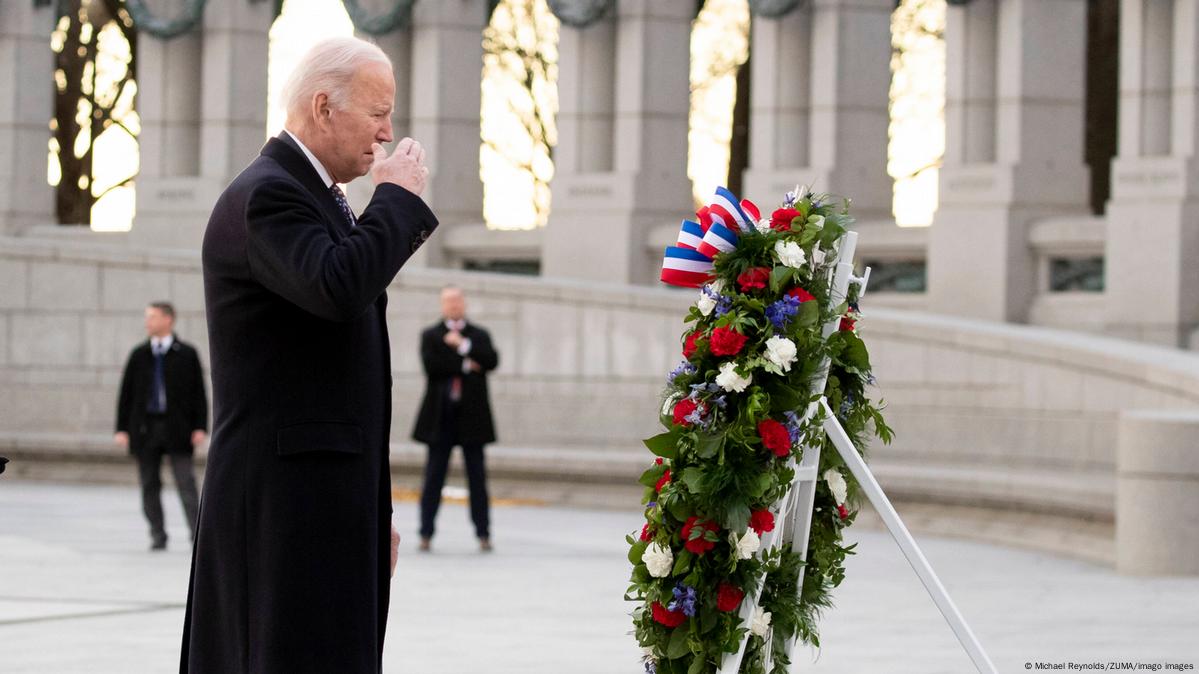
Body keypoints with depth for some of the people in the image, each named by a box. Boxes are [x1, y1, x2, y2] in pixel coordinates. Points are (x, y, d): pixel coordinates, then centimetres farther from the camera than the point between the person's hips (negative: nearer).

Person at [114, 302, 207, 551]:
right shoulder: (139, 355, 9)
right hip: (145, 427, 3)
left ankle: (197, 534, -5)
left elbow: (199, 394, 2)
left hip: (177, 428, -3)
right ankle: (157, 536, 11)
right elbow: (126, 393, 9)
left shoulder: (186, 355, 2)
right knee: (150, 485, 4)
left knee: (186, 483, -7)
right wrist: (122, 428, 1)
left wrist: (200, 427, -6)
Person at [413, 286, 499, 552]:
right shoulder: (430, 336, 7)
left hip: (472, 417, 1)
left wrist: (464, 345, -13)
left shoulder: (479, 336, 11)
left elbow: (491, 361, -6)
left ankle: (483, 534, 6)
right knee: (433, 477, 1)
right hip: (440, 417, -1)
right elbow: (431, 365, -9)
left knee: (477, 477, 2)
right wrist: (466, 366, -10)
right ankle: (426, 533, 5)